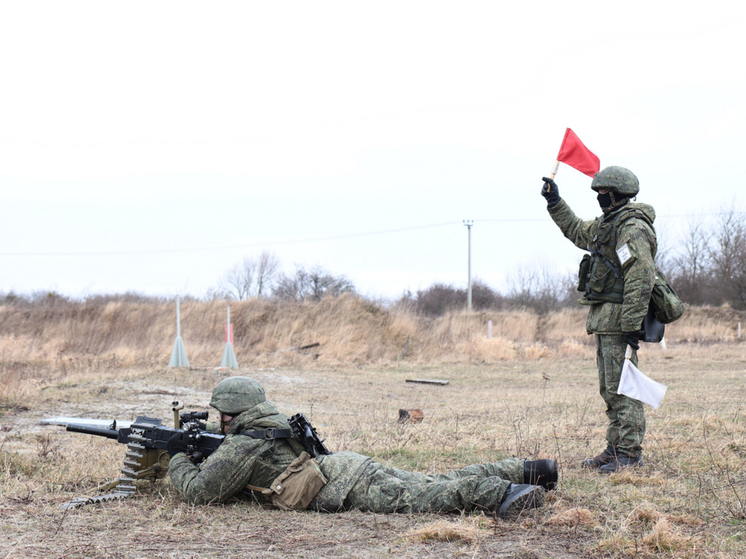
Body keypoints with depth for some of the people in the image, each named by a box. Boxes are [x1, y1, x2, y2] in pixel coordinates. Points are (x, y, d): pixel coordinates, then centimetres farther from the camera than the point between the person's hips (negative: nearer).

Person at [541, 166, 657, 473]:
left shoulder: (633, 228, -16)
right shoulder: (605, 224, 15)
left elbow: (641, 281, -22)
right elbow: (577, 231, 38)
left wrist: (632, 325, -26)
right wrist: (555, 203, 33)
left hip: (618, 320, -10)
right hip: (603, 319, 10)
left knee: (622, 388, -8)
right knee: (609, 389, 13)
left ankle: (630, 453, -5)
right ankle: (614, 448, 19)